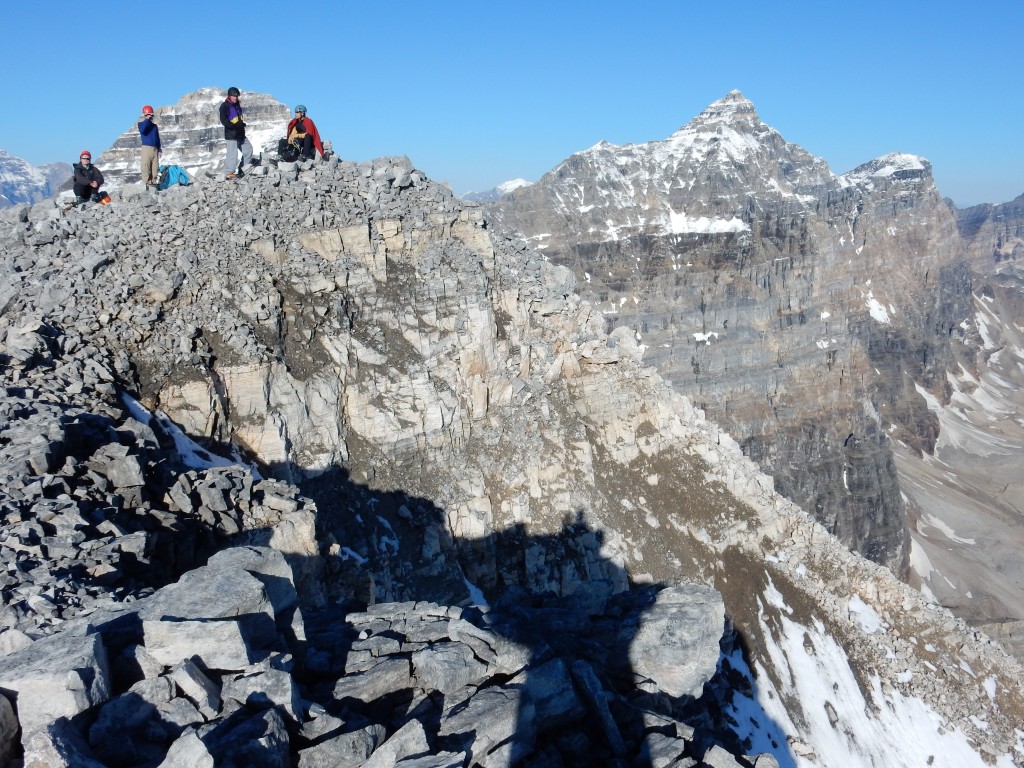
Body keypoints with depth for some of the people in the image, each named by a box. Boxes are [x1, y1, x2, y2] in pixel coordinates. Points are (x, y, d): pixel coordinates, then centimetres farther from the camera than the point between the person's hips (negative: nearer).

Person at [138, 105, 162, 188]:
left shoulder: (154, 125, 17)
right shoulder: (141, 123, 3)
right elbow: (142, 130, -21)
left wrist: (159, 149, 15)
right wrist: (147, 120, -14)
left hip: (155, 149, 5)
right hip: (146, 148, -5)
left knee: (155, 167, 2)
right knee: (146, 167, -8)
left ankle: (154, 182, 6)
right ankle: (146, 183, -9)